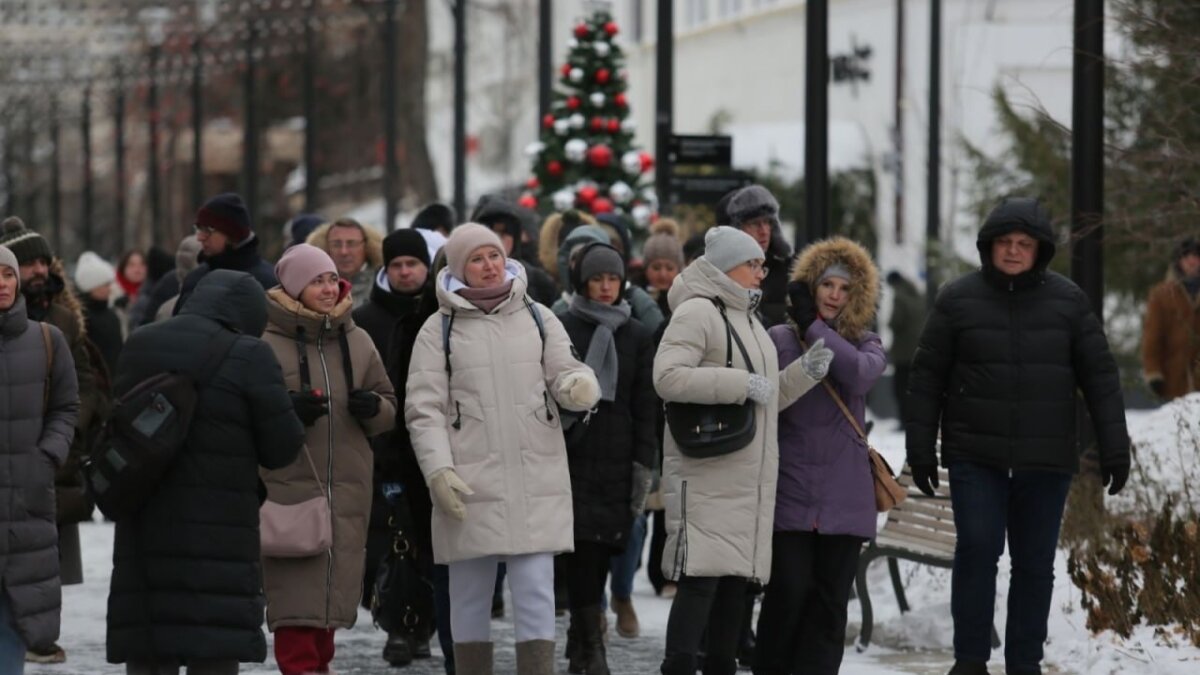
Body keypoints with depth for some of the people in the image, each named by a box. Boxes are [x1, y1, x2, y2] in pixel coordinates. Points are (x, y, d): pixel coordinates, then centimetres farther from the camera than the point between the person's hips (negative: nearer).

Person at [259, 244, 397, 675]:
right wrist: (286, 411, -19)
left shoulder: (358, 341, 11)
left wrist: (373, 408, -4)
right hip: (288, 487, -5)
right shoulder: (266, 343, -4)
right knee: (295, 588, -10)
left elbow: (389, 411, 18)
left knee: (334, 586, 8)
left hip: (347, 492, 5)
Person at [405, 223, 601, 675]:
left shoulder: (537, 318, 10)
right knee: (470, 594, 6)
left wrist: (579, 384, -17)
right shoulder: (440, 329, 4)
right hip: (470, 483, -1)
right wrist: (438, 471, -12)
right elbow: (424, 410, 0)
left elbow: (564, 374, 8)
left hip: (537, 480, 1)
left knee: (535, 590, -5)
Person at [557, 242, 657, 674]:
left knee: (602, 549, 2)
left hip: (617, 459, 3)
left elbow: (645, 407, 10)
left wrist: (644, 466, 3)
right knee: (585, 546, -12)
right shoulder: (561, 329, 4)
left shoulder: (638, 337, 12)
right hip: (572, 455, -3)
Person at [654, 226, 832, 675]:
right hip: (706, 475, -9)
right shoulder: (698, 312, -9)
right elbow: (668, 377, -22)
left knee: (737, 579, 10)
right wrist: (742, 385, -20)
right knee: (701, 578, -12)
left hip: (749, 480, 9)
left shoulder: (747, 319, 22)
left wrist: (805, 372, 8)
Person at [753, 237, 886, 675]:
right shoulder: (778, 340, 4)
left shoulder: (866, 344, 10)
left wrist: (813, 326, -10)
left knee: (830, 598, 3)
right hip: (789, 489, -2)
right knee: (788, 589, -6)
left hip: (843, 496, 2)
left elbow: (860, 374, -14)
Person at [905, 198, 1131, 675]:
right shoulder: (959, 298, 0)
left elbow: (1099, 375, 5)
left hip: (1046, 459, 1)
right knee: (977, 550, -10)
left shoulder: (1067, 300, 3)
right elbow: (927, 376, 4)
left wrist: (1114, 447, 1)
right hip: (975, 456, -1)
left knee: (1035, 564, 6)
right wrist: (921, 448, 2)